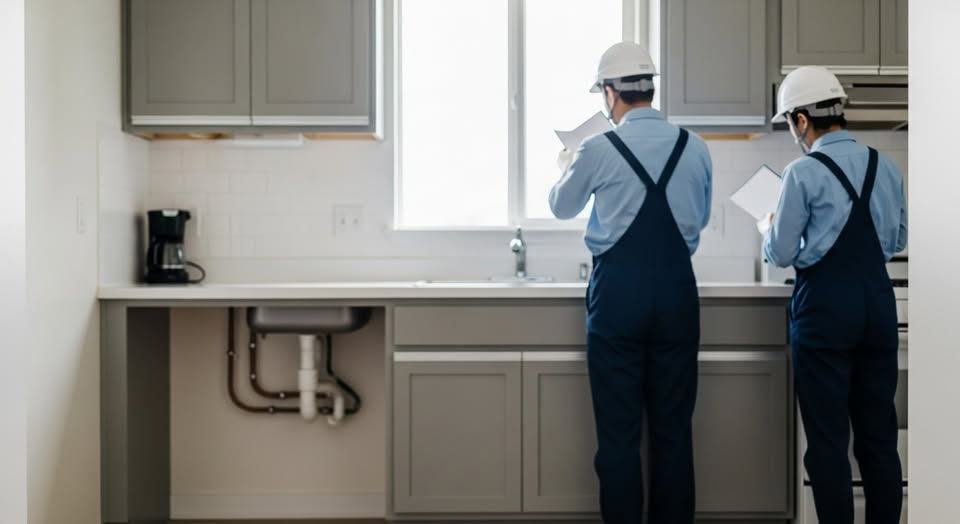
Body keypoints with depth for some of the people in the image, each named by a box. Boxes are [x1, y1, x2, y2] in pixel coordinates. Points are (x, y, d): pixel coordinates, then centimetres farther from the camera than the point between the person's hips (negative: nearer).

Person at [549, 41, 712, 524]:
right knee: (673, 427, 11)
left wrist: (565, 168, 32)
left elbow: (562, 207, 12)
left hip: (618, 295, -3)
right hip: (677, 292, 3)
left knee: (619, 431, 4)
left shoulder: (598, 151, -7)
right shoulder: (695, 148, 3)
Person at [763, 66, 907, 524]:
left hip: (825, 305, -6)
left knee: (828, 436, 2)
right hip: (878, 299, 6)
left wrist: (771, 231, 13)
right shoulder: (885, 166, 8)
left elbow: (781, 254, -7)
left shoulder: (804, 172, -11)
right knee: (879, 430, 13)